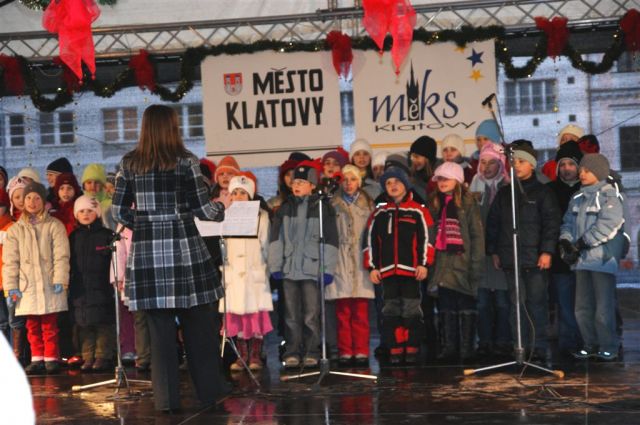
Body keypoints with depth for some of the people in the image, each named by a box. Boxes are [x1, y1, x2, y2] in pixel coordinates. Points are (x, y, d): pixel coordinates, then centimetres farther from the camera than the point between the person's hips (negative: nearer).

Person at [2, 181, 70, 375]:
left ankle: (51, 358, 6)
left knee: (49, 325, -2)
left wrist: (60, 280, -10)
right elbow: (10, 261, 8)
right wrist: (11, 286, 1)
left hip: (49, 285, -3)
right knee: (32, 326, 6)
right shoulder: (15, 230, 11)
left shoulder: (54, 226, 3)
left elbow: (61, 256, -2)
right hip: (27, 286, 3)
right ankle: (37, 359, 13)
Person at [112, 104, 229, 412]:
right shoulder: (185, 161, -4)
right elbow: (202, 208, -4)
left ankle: (167, 397, 9)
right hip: (183, 247, -2)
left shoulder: (129, 164, 5)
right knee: (197, 322, 9)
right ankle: (209, 389, 17)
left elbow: (119, 211, 6)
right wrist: (221, 210, 17)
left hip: (146, 251, 3)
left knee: (160, 325, 6)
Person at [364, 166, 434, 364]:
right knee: (391, 311, 2)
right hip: (387, 271, 3)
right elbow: (370, 241, 12)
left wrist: (424, 263, -7)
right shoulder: (379, 214, 14)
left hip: (411, 270, -3)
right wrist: (372, 267, 5)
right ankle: (395, 351, 5)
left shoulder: (417, 212, 4)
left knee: (412, 310, -3)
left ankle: (412, 351, 2)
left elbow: (426, 238, 0)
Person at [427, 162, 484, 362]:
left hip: (462, 261, -5)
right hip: (442, 261, 5)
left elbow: (477, 234, -6)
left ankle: (467, 348, 3)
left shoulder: (467, 202, -2)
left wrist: (476, 263, -12)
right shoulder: (434, 203, 14)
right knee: (446, 307, 8)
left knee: (466, 307, -1)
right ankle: (449, 347, 14)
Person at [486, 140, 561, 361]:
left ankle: (539, 348, 4)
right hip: (510, 258, 4)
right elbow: (492, 223, 17)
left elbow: (551, 223, -4)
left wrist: (547, 251, -12)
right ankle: (520, 347, 10)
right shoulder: (504, 194, 15)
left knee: (537, 304, -1)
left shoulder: (542, 192, 2)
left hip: (535, 258, -4)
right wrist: (493, 251, 11)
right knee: (516, 304, 5)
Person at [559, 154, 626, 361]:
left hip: (603, 258, -7)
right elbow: (568, 223, 14)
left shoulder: (609, 196, -4)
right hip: (582, 259, 7)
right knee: (583, 307, 10)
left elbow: (607, 225, -15)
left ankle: (608, 347, 3)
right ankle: (591, 344, 20)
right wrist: (566, 241, -6)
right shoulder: (577, 198, 17)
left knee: (604, 307, -7)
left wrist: (581, 244, -16)